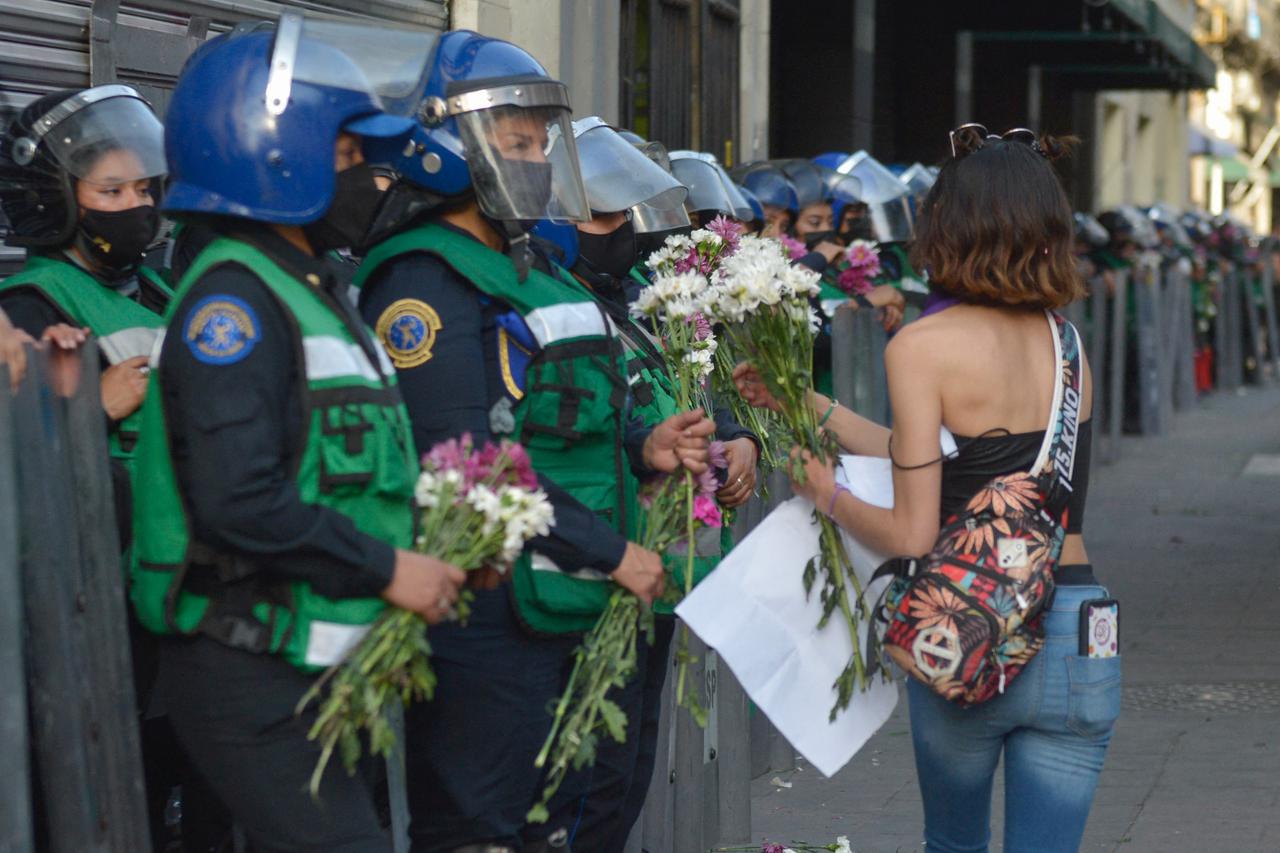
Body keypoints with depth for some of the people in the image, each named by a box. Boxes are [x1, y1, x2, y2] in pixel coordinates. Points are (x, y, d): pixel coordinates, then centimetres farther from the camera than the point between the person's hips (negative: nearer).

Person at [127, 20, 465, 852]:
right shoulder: (233, 298, -15)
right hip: (254, 680, -10)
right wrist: (389, 569, -17)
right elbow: (238, 504, -25)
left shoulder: (314, 290, 17)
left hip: (327, 669, 10)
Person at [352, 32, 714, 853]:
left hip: (563, 615, 10)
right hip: (485, 622, -10)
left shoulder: (529, 272, 17)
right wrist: (612, 552, -19)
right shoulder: (425, 283, -15)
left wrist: (643, 447, 1)